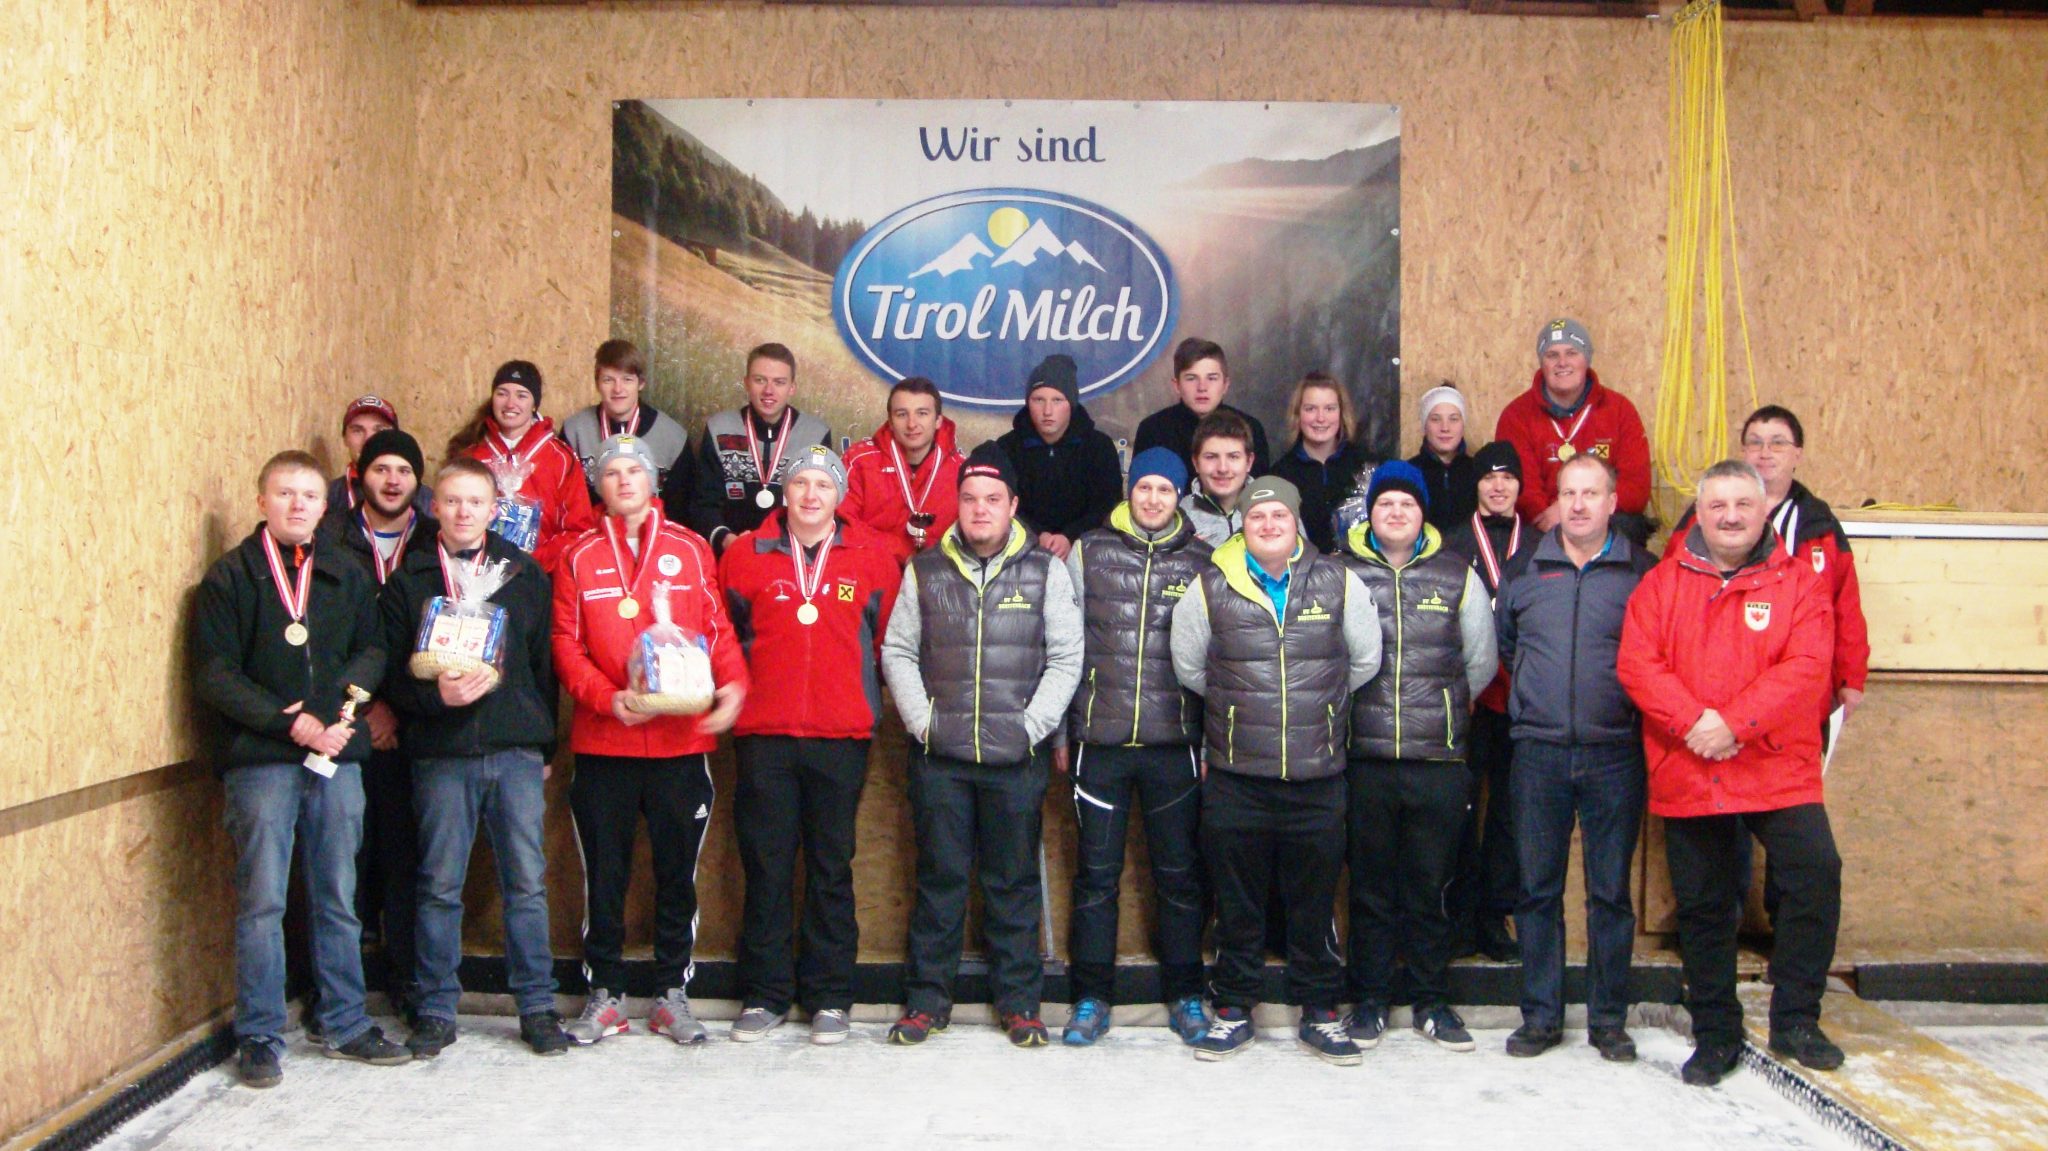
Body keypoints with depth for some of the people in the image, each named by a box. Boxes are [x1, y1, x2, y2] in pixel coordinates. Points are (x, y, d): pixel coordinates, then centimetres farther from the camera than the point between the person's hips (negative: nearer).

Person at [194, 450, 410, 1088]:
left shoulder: (347, 577, 13)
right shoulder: (228, 577, 1)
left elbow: (372, 651, 11)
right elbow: (215, 677, -6)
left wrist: (338, 703, -8)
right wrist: (292, 724, -14)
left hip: (337, 757, 4)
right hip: (261, 760, -3)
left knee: (338, 900, 10)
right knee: (261, 903, 1)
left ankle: (346, 1024, 20)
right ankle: (259, 1036, 12)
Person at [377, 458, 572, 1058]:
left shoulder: (526, 575, 10)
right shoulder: (408, 581, 7)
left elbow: (544, 662, 10)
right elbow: (391, 673, 3)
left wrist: (544, 742, 7)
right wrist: (436, 695, -16)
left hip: (517, 751, 1)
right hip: (440, 754, 0)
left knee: (527, 883, 2)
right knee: (440, 887, 5)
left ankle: (537, 1006, 12)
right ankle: (437, 1009, 16)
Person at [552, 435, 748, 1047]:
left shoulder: (690, 549, 7)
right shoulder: (579, 557, 7)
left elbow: (717, 628, 4)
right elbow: (566, 644, 1)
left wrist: (733, 684, -14)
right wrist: (606, 697, -15)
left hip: (682, 739, 0)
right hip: (602, 742, 0)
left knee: (678, 872, 7)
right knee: (604, 874, 7)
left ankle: (672, 994, 18)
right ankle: (604, 995, 19)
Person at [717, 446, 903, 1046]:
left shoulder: (875, 557, 5)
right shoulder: (744, 556, 6)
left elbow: (887, 638, 13)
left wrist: (863, 695, 11)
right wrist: (740, 693, 12)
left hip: (842, 736, 0)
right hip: (764, 733, 0)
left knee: (832, 867, 6)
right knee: (766, 866, 4)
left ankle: (829, 997, 15)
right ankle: (765, 995, 15)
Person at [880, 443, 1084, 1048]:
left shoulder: (1045, 570, 4)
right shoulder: (926, 569, 8)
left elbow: (1066, 658, 2)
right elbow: (898, 650, 9)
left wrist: (1032, 725, -6)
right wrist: (921, 720, -2)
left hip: (1016, 756, -1)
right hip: (939, 755, 1)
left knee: (1014, 883, 6)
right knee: (939, 878, 6)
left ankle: (1019, 1001, 18)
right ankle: (927, 998, 17)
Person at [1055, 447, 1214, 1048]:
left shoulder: (1204, 562, 5)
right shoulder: (1088, 552, 5)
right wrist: (1059, 731, 5)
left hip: (1176, 744, 0)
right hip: (1099, 742, 0)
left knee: (1180, 874, 7)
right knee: (1096, 873, 5)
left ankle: (1184, 995, 20)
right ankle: (1091, 997, 16)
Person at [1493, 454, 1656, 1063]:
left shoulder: (1645, 572, 2)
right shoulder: (1522, 570, 8)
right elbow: (1501, 644, 19)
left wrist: (1643, 714, 0)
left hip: (1616, 755, -1)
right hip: (1538, 753, 2)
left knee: (1611, 891, 5)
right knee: (1538, 888, 6)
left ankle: (1608, 1019, 18)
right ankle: (1541, 1016, 17)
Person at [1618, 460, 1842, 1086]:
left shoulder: (1798, 581, 3)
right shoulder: (1662, 583, 7)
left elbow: (1806, 668, -9)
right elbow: (1637, 664, -4)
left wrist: (1736, 724, -20)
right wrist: (1694, 720, -19)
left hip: (1777, 769, -1)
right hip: (1686, 774, 1)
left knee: (1816, 872, -17)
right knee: (1702, 905, 9)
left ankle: (1795, 1018, 3)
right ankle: (1716, 1036, 25)